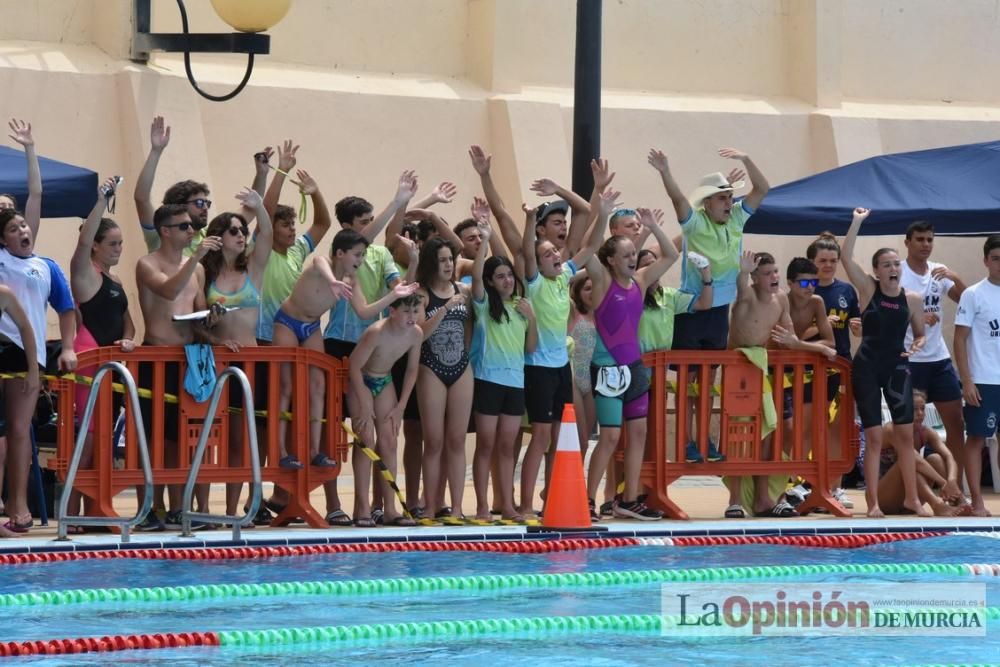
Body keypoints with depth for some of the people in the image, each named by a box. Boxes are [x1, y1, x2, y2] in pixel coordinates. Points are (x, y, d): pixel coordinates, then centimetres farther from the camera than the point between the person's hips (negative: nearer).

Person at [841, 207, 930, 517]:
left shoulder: (912, 300, 3)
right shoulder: (868, 290, -3)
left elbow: (920, 334, 15)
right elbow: (846, 257, -14)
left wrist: (916, 346, -8)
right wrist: (857, 222, -14)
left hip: (897, 368, 2)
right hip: (867, 367, -2)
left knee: (906, 433, 3)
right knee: (874, 436, -3)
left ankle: (912, 498, 13)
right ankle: (873, 502, 1)